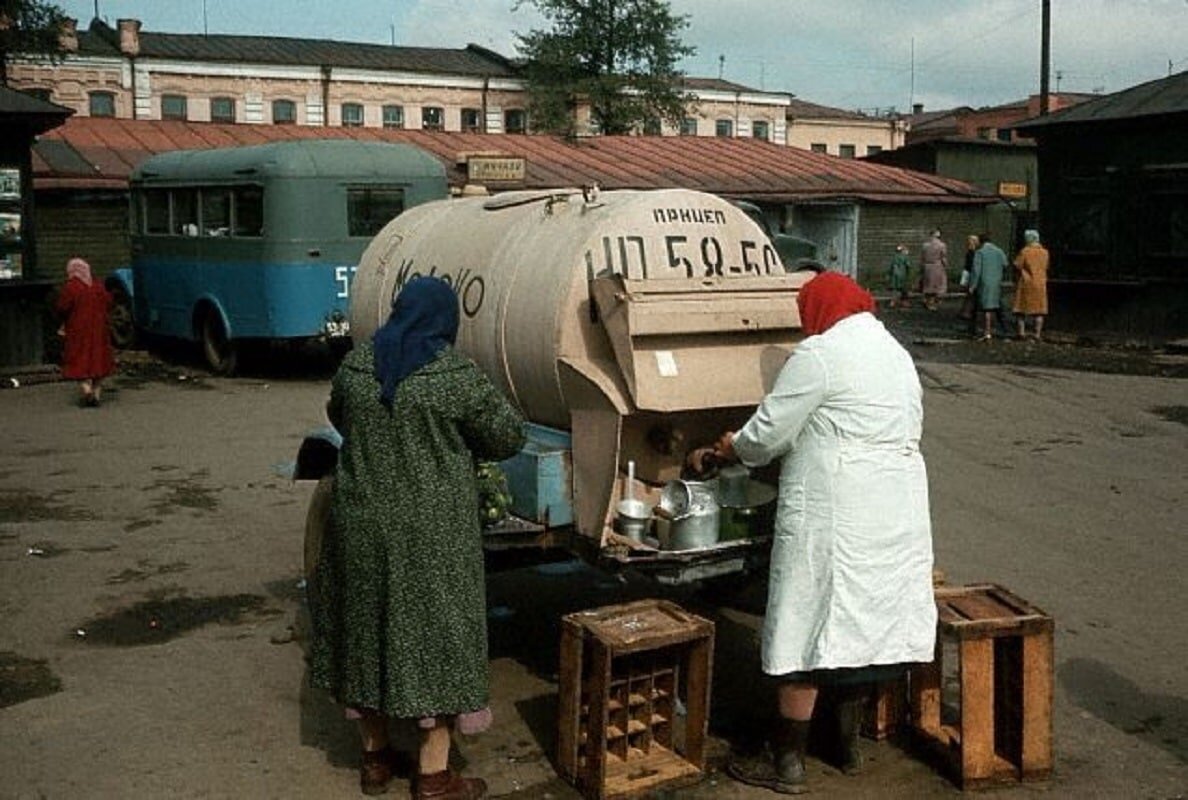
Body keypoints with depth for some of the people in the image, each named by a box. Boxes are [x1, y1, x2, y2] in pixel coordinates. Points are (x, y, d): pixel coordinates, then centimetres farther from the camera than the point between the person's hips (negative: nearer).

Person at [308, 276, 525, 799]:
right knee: (433, 631, 5)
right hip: (430, 532, -5)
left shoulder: (355, 364, 1)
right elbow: (508, 436, -6)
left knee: (368, 625, 17)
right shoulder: (453, 372, -13)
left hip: (362, 524, 5)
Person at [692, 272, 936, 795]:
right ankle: (849, 745, 28)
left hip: (835, 513, -8)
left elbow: (768, 432, -9)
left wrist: (732, 447, 12)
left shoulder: (820, 354, -10)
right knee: (864, 623, 16)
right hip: (898, 511, 8)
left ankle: (788, 762, 6)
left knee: (809, 628, -1)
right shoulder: (896, 354, 16)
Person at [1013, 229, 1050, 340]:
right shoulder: (1044, 252, 3)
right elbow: (1046, 267, 11)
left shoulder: (1025, 251, -11)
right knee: (1038, 310, 6)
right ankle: (1038, 334, 4)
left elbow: (1017, 266, -10)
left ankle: (1022, 332, 3)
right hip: (1040, 283, 3)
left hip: (1026, 282, -3)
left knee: (1021, 310, 7)